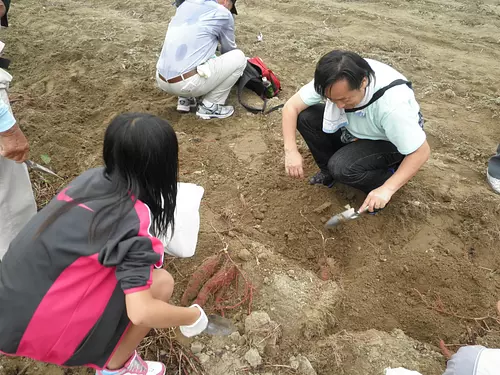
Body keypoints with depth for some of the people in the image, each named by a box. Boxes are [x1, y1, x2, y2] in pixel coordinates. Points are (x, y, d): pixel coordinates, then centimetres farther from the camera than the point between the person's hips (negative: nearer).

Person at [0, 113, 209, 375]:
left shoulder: (90, 178, 0)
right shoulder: (134, 220, -22)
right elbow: (141, 312, -25)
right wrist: (192, 316, -7)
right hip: (36, 328, -7)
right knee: (160, 282, -6)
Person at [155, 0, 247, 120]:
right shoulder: (223, 13, 3)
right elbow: (228, 50, 20)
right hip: (187, 83, -7)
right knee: (239, 58, 7)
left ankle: (185, 99, 21)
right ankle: (209, 106, 7)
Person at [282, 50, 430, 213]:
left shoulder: (392, 103, -39)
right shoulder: (330, 83, -27)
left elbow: (422, 151, -29)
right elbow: (291, 106, -18)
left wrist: (387, 189, -36)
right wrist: (291, 150, -30)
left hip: (389, 141, -5)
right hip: (355, 126, 5)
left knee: (342, 167, -30)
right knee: (305, 117, -15)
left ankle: (385, 181, 0)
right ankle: (329, 171, 5)